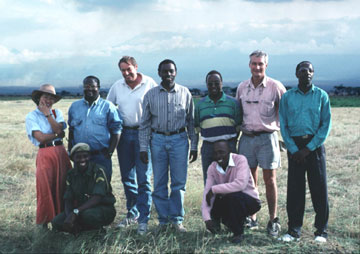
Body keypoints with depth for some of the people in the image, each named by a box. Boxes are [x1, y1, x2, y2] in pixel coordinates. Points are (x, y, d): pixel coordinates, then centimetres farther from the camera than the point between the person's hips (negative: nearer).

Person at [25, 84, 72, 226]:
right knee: (46, 187, -1)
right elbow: (41, 137, -10)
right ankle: (45, 221, 10)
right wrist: (58, 135, -2)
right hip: (44, 154, -3)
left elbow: (59, 129, -5)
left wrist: (47, 114, -6)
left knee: (62, 186, 4)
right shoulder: (32, 116, 2)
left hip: (61, 152, 4)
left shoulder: (57, 113, 13)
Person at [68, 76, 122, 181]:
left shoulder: (108, 106, 3)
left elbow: (116, 131, 0)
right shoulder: (74, 106, 14)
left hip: (101, 157, -3)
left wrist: (110, 152, -7)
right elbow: (71, 130, 19)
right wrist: (71, 150, 10)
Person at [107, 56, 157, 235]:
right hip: (124, 134, 5)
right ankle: (132, 213, 25)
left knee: (143, 179, -6)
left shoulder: (150, 84, -2)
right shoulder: (117, 86, 9)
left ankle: (143, 219, -1)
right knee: (127, 178, 11)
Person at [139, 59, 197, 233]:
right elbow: (144, 123, 6)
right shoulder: (151, 95, 5)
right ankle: (163, 219, 14)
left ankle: (176, 218, 14)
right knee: (159, 183, 4)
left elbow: (191, 121, 8)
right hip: (158, 139, 1)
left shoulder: (185, 93, 5)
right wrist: (143, 148, 0)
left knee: (179, 182, 1)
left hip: (179, 139, 0)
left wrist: (194, 146, 5)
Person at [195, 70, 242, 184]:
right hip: (208, 147, 2)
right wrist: (194, 148, 6)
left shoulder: (233, 103, 5)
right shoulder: (200, 104, 9)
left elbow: (238, 127, 6)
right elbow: (196, 129, 12)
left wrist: (232, 145, 0)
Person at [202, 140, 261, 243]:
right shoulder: (212, 168, -5)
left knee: (232, 196, -35)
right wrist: (207, 218, -26)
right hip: (229, 203, 6)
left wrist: (214, 189, -32)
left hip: (250, 201, -6)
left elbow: (241, 184, -37)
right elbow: (207, 194, -12)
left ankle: (238, 233, -13)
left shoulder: (240, 160, -20)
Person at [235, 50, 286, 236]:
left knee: (269, 180, 1)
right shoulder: (242, 87, 8)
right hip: (246, 137, 3)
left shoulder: (275, 86, -3)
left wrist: (282, 128, 2)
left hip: (267, 137, -3)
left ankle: (273, 221, 10)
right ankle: (251, 218, 17)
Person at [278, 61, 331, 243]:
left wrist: (309, 149, -9)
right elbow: (283, 126, 5)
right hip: (294, 145, 1)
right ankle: (294, 230, 11)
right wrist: (293, 150, -6)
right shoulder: (287, 97, 7)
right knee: (294, 189, 2)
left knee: (319, 188, 0)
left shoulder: (321, 95, 4)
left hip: (315, 145, -1)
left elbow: (326, 125, 0)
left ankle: (321, 231, 10)